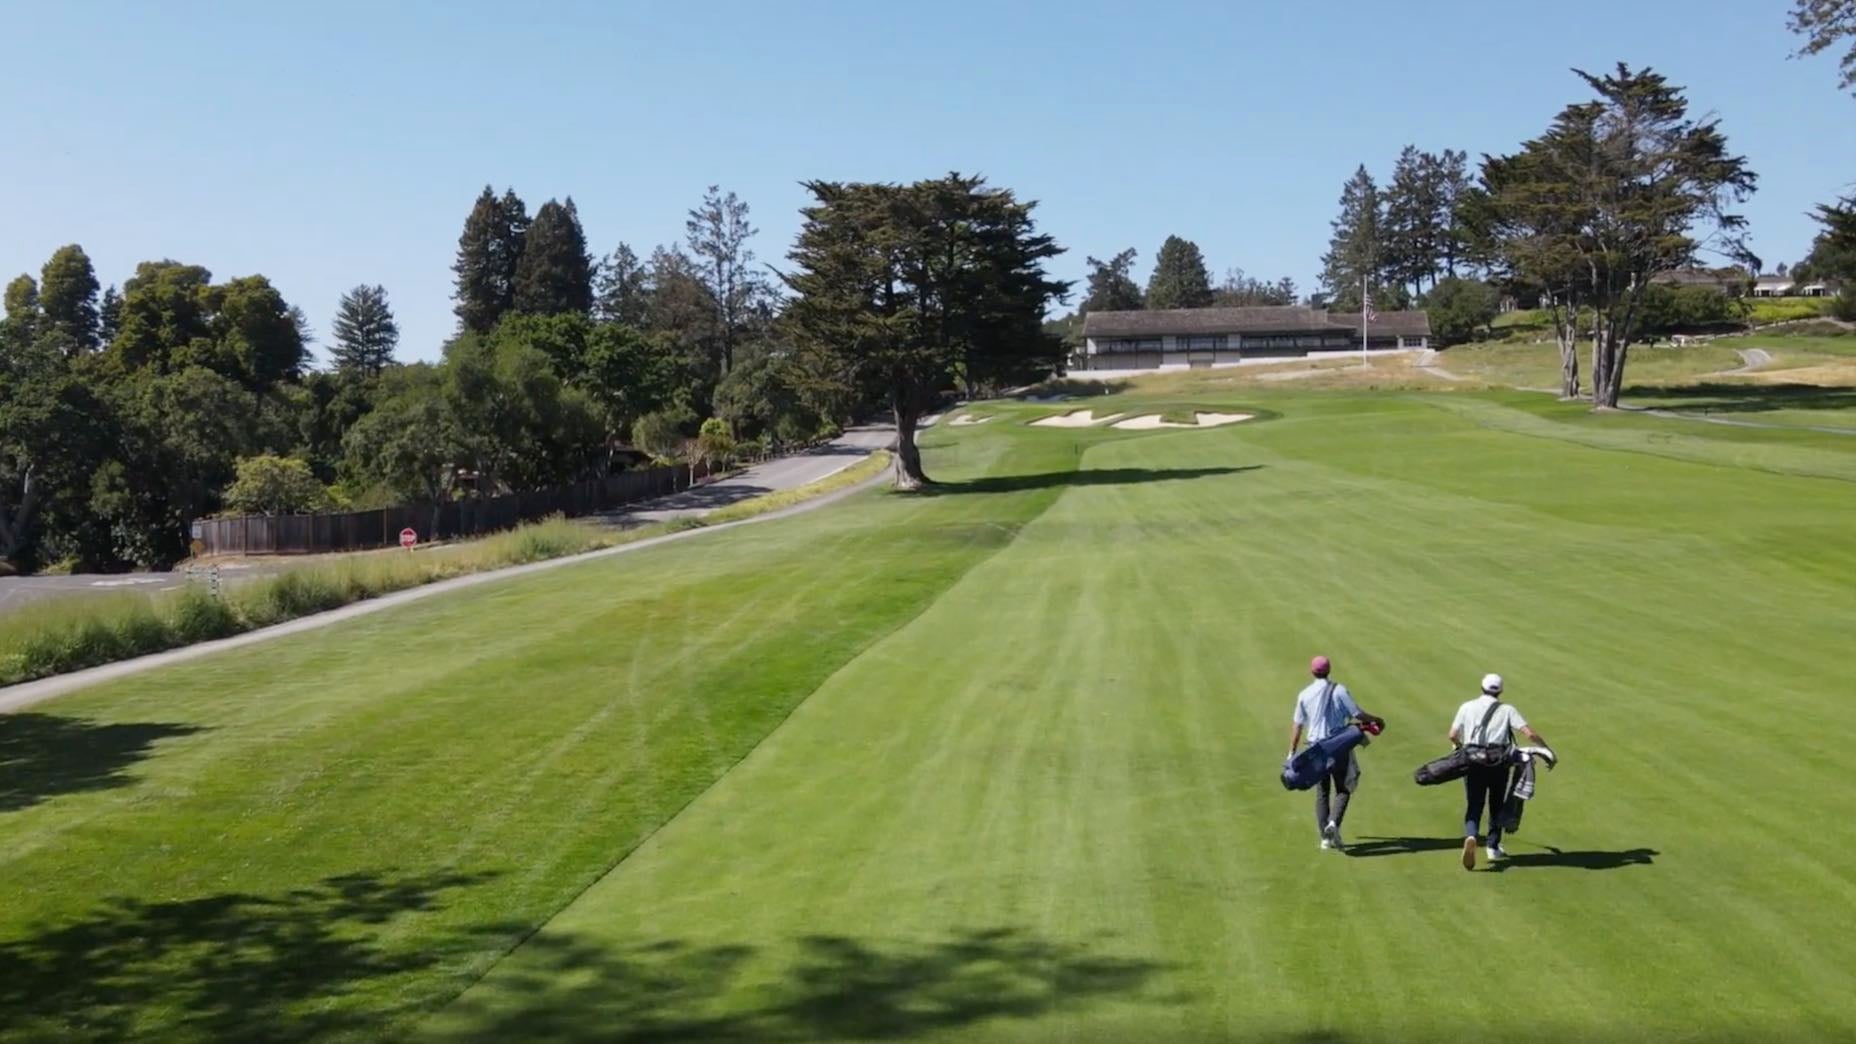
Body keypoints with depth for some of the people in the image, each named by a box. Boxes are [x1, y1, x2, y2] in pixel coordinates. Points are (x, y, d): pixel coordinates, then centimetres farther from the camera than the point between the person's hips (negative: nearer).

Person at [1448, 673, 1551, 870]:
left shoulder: (1467, 707, 9)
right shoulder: (1507, 710, 6)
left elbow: (1453, 736, 7)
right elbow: (1529, 733, -5)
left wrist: (1461, 746, 28)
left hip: (1473, 760, 0)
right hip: (1499, 761, 0)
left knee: (1474, 805, 2)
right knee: (1497, 805, 17)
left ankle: (1470, 836, -25)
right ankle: (1493, 848, 20)